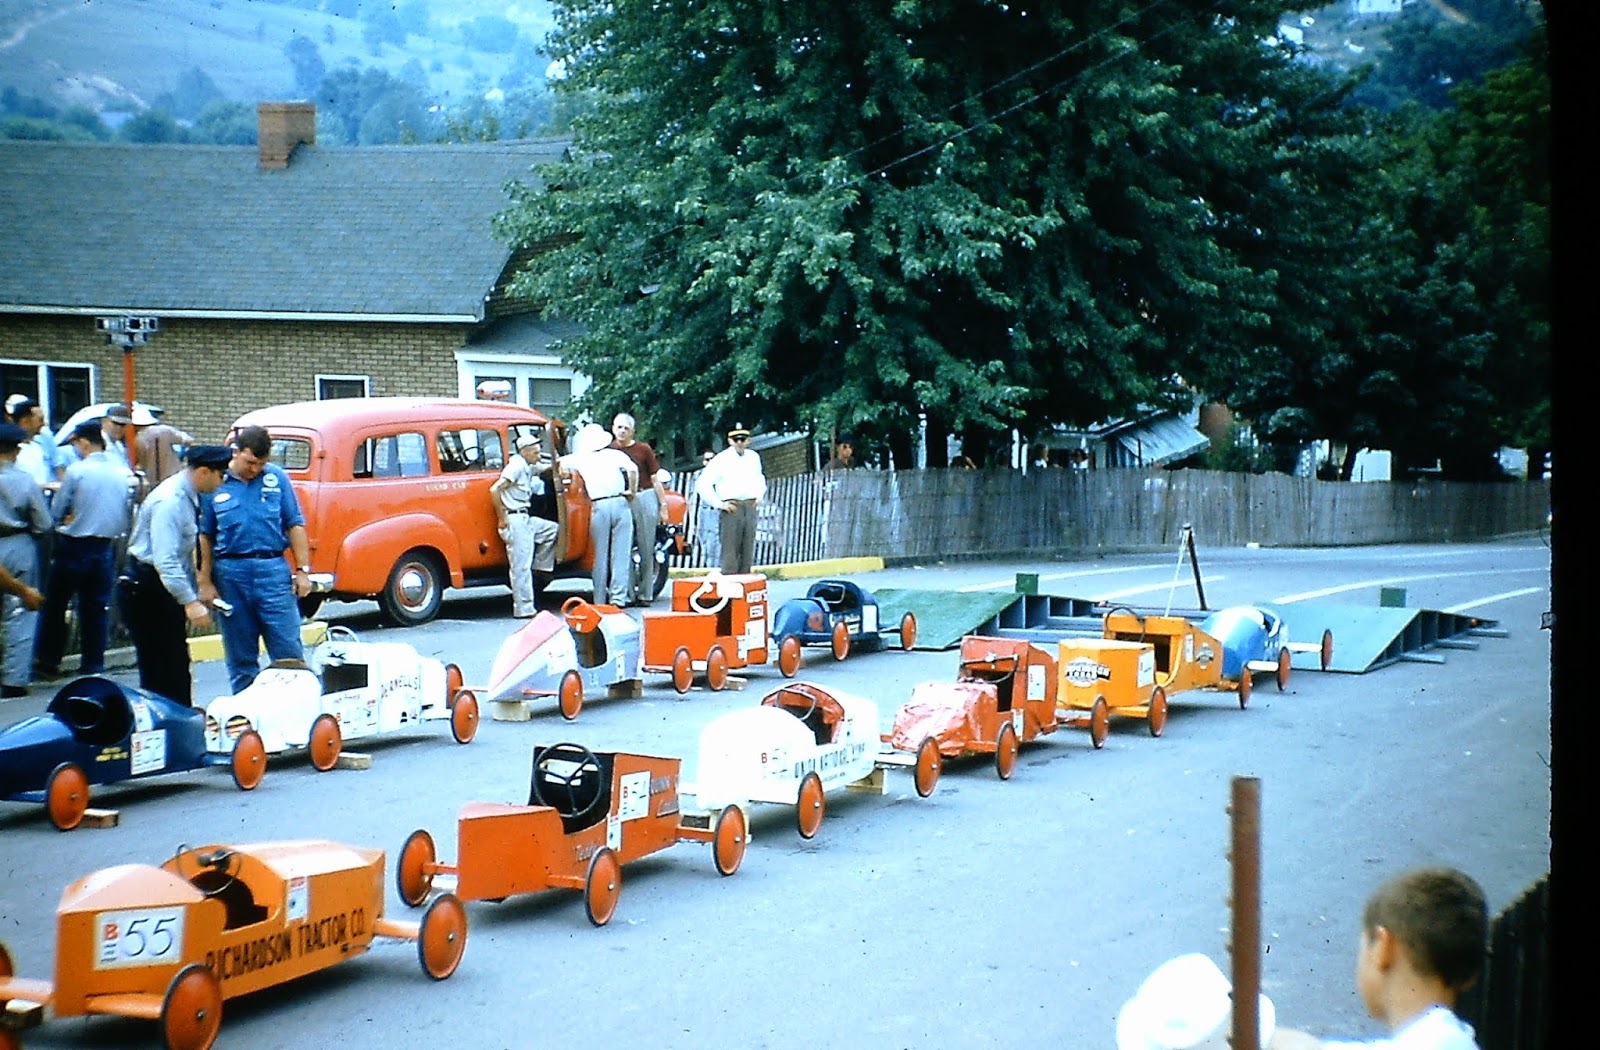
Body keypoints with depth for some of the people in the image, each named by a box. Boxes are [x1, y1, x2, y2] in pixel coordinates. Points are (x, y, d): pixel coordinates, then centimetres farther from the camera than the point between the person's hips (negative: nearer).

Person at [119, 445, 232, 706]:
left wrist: (196, 594, 20)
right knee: (160, 673, -8)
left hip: (166, 587, 10)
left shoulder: (189, 496, 9)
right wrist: (190, 602, -30)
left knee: (177, 666, 9)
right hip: (145, 589, -10)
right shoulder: (170, 501, -22)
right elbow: (165, 560, -28)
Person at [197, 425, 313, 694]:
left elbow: (295, 525, 7)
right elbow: (205, 536, 5)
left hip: (274, 570, 0)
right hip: (230, 573, 0)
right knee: (240, 657, 9)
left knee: (289, 651, -1)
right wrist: (205, 582, 1)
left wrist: (302, 570, 1)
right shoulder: (215, 483, 1)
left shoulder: (276, 478, 4)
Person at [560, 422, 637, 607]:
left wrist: (568, 473, 45)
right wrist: (632, 490, 3)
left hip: (599, 507, 1)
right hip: (619, 503, -1)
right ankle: (618, 598, -3)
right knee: (621, 554, 2)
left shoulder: (581, 459, 11)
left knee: (600, 556, 10)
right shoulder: (615, 454, 5)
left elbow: (562, 463, 26)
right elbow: (632, 469, -10)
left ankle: (600, 600, 12)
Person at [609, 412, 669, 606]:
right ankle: (627, 595, 5)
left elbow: (656, 480, 4)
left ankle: (645, 593, 8)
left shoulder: (644, 450, 2)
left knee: (646, 548, 3)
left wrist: (663, 506, 1)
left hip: (644, 498, -1)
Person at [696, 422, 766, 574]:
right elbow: (702, 484, -7)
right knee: (730, 552, -9)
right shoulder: (721, 459, -4)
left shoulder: (754, 458, 13)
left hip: (750, 507, 5)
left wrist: (759, 496, 17)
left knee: (748, 551, 6)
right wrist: (719, 504, -9)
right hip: (731, 508, -5)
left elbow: (760, 479, 33)